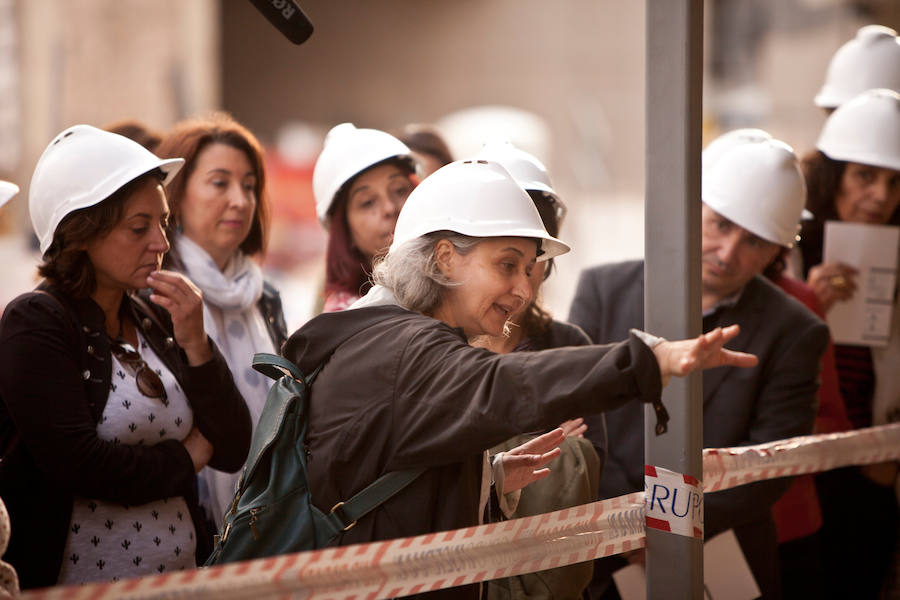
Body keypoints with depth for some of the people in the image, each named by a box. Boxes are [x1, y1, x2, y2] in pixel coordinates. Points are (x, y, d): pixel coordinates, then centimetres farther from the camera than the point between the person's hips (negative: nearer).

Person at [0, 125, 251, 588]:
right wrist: (187, 457, -6)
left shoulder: (156, 319, 5)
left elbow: (233, 452, 2)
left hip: (180, 575, 6)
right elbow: (78, 465, -21)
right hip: (80, 581, -6)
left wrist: (195, 345, -11)